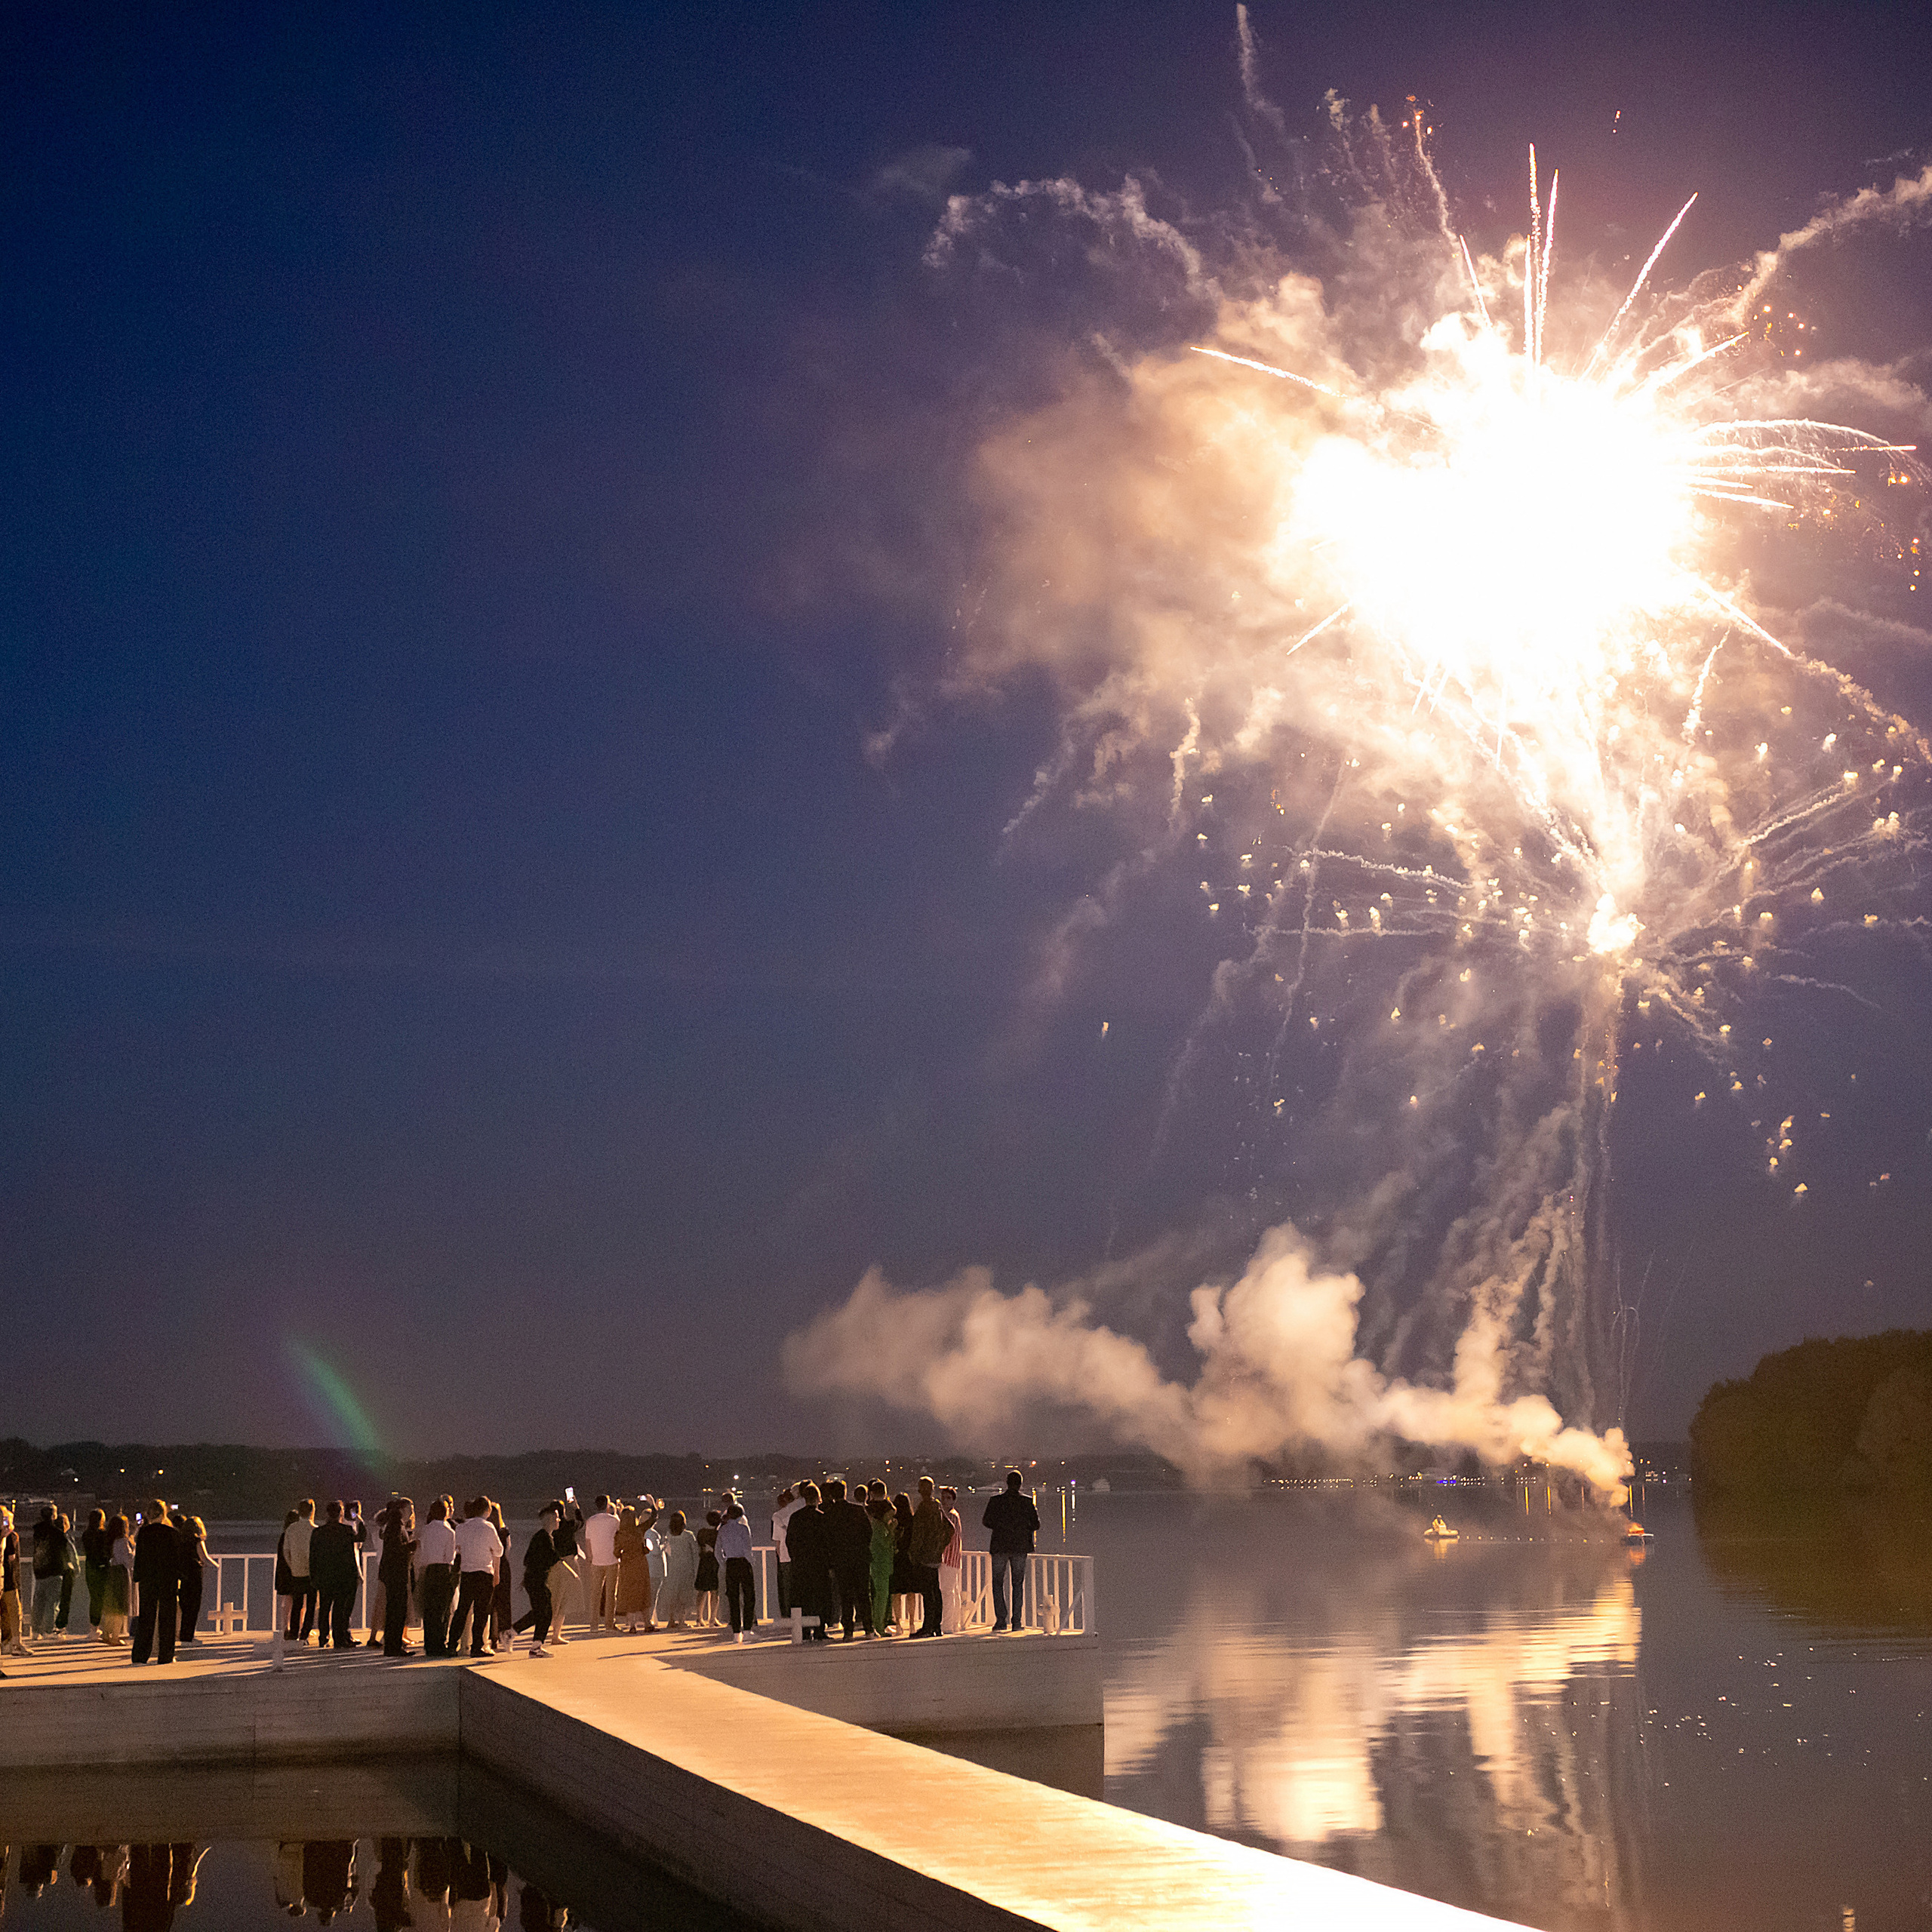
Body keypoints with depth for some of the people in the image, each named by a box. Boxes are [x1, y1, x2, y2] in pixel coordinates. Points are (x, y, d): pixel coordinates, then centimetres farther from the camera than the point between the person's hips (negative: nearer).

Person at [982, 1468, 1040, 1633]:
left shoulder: (995, 1501, -5)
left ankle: (1001, 1620, -1)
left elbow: (987, 1521, -1)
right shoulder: (1027, 1502, -5)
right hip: (1020, 1546, 1)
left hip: (1000, 1546, -1)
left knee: (998, 1583, 8)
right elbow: (1036, 1525, -2)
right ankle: (1016, 1621, 3)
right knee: (1018, 1584, 8)